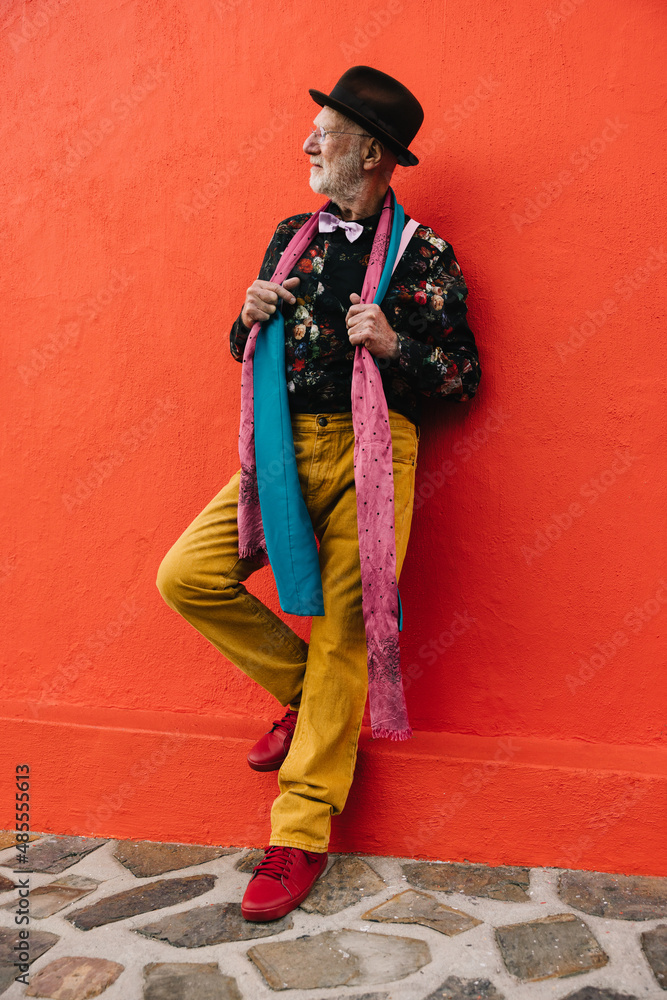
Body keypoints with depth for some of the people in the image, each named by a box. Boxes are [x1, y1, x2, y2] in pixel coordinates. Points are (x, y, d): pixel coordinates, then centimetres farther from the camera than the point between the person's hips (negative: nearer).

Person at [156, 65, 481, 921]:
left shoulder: (422, 254, 1)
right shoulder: (291, 235, 16)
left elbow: (464, 376, 1)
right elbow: (248, 347, 22)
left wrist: (394, 344, -16)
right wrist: (252, 316, -1)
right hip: (286, 446, 5)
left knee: (344, 634, -6)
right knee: (186, 576, -10)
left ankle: (301, 834, 7)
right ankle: (305, 692, 14)